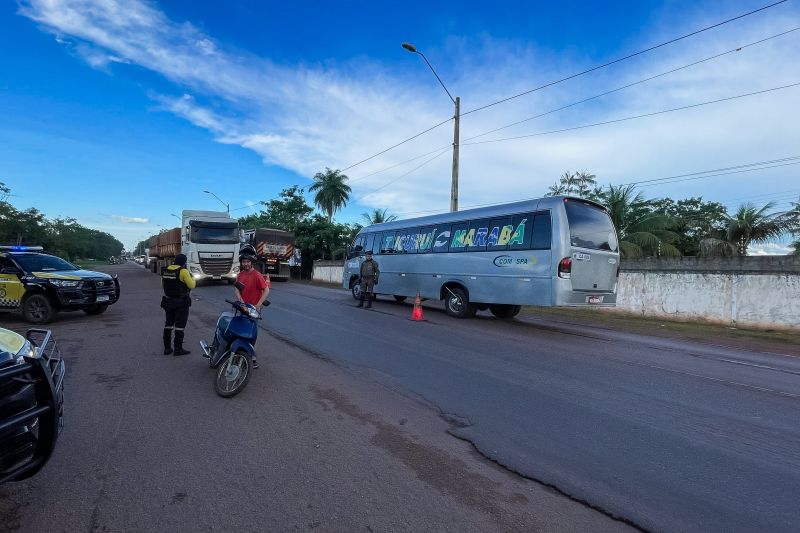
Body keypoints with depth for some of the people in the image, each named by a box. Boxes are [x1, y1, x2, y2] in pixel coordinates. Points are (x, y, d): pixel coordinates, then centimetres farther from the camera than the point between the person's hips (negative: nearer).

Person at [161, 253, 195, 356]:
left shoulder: (165, 271, 5)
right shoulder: (183, 271, -15)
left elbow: (163, 286, 15)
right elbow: (191, 285, -15)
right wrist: (192, 279, 4)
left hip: (168, 301, 6)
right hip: (181, 302, -6)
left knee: (168, 324, 14)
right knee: (180, 325, -1)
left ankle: (167, 348, 19)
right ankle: (178, 349, 1)